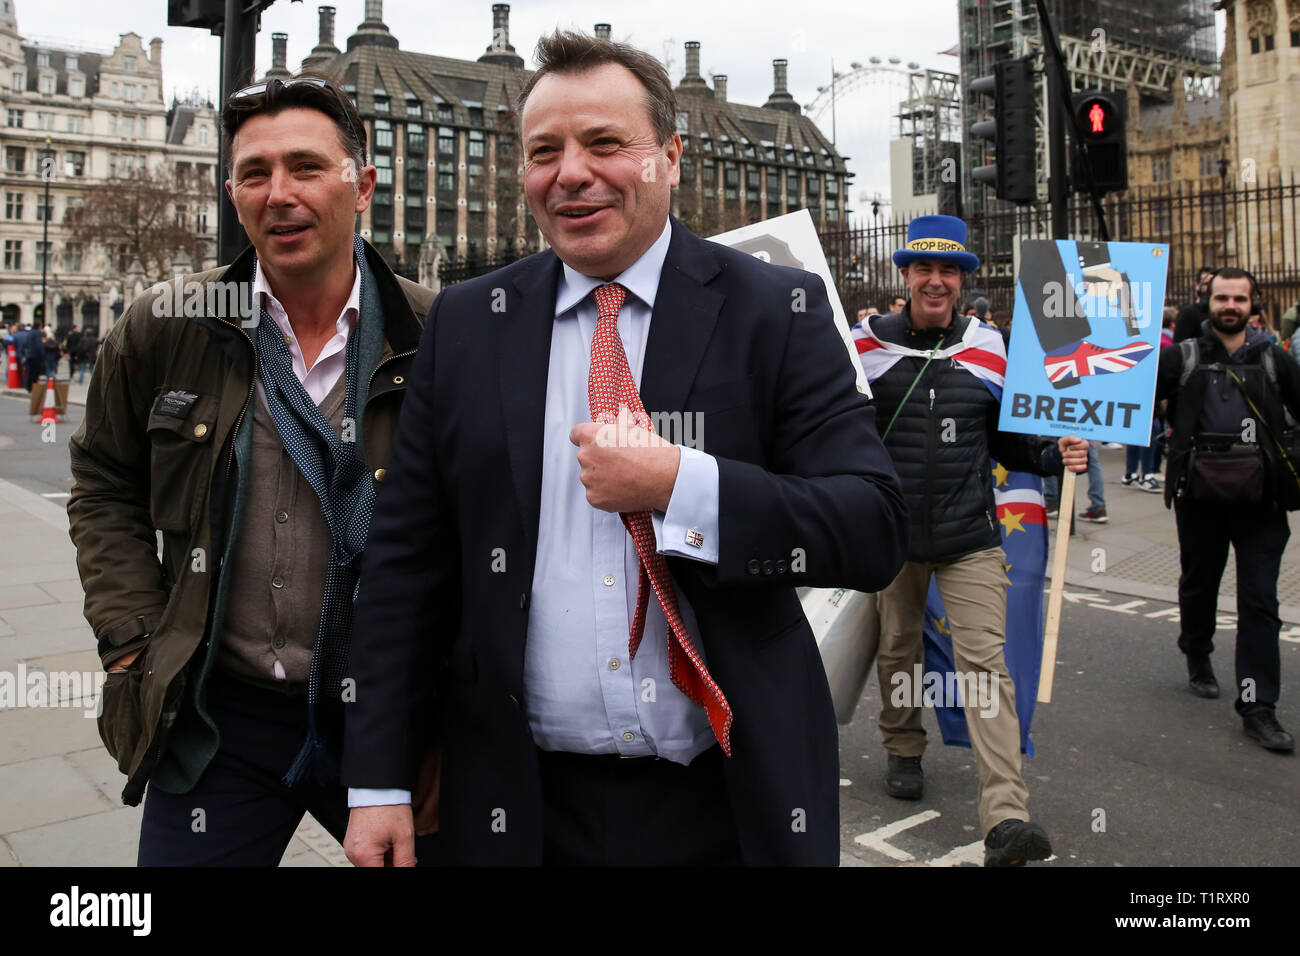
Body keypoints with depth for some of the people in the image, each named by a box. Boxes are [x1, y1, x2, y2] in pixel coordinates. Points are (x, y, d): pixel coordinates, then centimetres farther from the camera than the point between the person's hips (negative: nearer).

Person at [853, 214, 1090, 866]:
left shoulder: (988, 351, 4)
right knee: (896, 653, 14)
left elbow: (1004, 443, 11)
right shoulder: (867, 345, -1)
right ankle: (904, 752, 40)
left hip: (970, 537, 0)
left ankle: (1005, 819, -9)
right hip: (891, 536, 0)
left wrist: (1054, 456, -6)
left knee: (985, 662, -7)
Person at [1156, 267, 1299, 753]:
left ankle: (1258, 707, 2)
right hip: (1199, 497, 0)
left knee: (1260, 603, -2)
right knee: (1198, 584, 18)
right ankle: (1198, 656, 45)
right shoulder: (1184, 358, 2)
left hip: (1260, 499, 1)